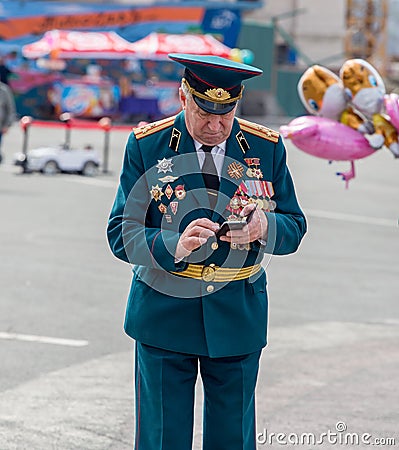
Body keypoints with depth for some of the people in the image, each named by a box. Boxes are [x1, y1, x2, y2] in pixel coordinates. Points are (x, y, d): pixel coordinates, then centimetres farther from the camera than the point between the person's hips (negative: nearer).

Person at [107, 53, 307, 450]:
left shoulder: (266, 147, 1)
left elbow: (294, 227, 3)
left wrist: (263, 228, -21)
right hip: (163, 312, -1)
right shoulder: (146, 145, -5)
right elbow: (121, 233, -8)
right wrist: (174, 246, -28)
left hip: (238, 316, 2)